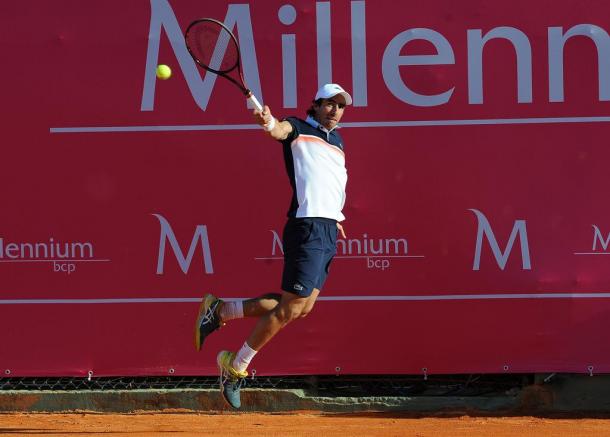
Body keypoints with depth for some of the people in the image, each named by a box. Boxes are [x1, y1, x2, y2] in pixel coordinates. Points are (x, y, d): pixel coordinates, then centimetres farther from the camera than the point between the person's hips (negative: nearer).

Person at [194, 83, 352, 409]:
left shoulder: (337, 140, 22)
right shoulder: (298, 129, -1)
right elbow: (281, 130, -24)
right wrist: (270, 123, -46)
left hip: (329, 234, 9)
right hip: (307, 227, -9)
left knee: (301, 306, 6)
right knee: (290, 307, -11)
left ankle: (219, 310, 18)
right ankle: (236, 366, 2)